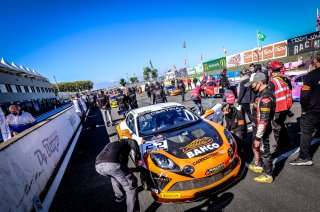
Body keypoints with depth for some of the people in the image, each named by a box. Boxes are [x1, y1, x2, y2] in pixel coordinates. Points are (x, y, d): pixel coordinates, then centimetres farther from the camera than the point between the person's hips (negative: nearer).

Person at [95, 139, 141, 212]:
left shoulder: (110, 144, 43)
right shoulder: (125, 141, 28)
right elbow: (133, 142, 2)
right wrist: (138, 158, 6)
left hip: (98, 165, 7)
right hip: (113, 164, -7)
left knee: (115, 176, 39)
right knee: (131, 187, 7)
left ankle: (119, 196, 52)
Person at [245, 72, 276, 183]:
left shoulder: (265, 97, -27)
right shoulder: (263, 93, 4)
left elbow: (263, 120, -28)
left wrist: (258, 137, -24)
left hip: (261, 130, -10)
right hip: (257, 128, 10)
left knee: (264, 151, 8)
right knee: (256, 148, 26)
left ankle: (268, 176, 27)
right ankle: (258, 165, 48)